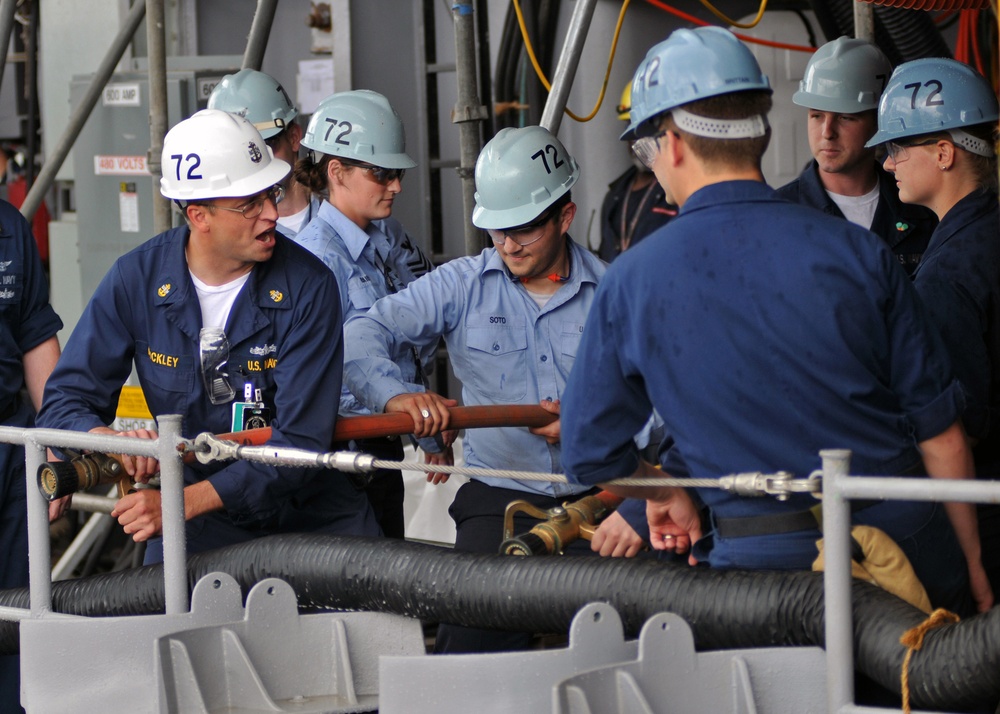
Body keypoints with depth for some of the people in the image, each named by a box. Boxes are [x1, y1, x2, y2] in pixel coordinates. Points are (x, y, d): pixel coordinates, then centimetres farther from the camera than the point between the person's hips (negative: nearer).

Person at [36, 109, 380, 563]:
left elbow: (301, 441, -17)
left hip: (305, 513, 0)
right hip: (193, 528, 0)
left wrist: (183, 503, -27)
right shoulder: (137, 279, -7)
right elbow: (63, 405, -2)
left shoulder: (307, 286, -13)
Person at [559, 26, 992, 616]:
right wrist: (972, 563, 14)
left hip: (765, 564, -1)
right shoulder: (855, 251, -2)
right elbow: (940, 429, 2)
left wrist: (661, 493, 27)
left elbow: (591, 452, 6)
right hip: (909, 545, 1)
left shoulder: (631, 283, -2)